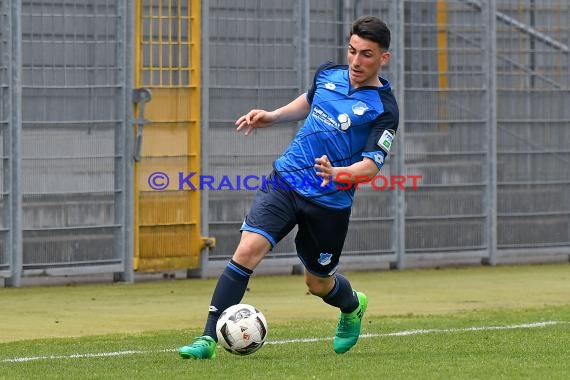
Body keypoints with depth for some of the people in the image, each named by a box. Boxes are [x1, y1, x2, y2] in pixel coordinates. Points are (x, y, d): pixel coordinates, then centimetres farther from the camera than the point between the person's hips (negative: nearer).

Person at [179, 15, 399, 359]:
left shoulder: (383, 109, -13)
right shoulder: (328, 74, 3)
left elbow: (371, 165, -20)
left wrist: (338, 173, -39)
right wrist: (272, 117, 14)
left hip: (329, 202, -3)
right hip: (285, 181, 3)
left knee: (319, 283, 13)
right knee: (247, 251, -17)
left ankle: (353, 307, 51)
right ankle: (209, 339, -18)